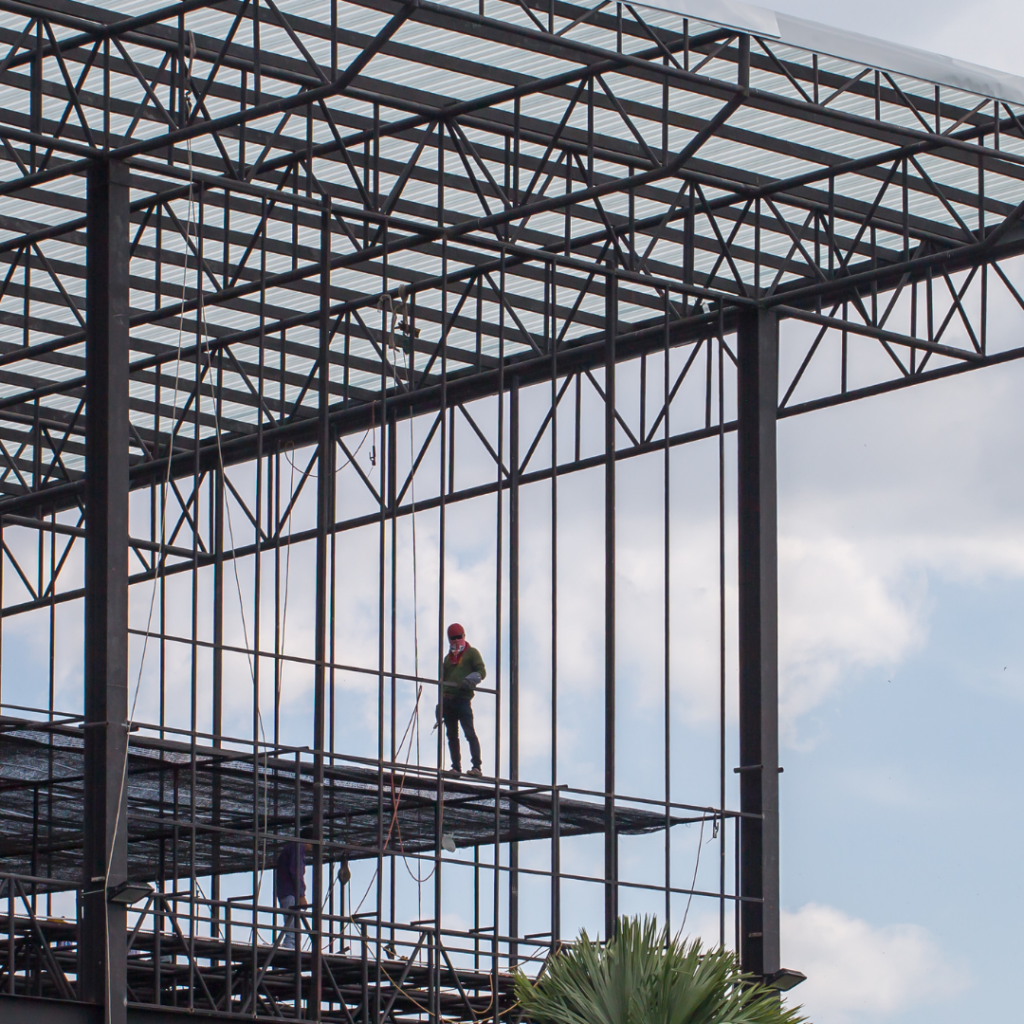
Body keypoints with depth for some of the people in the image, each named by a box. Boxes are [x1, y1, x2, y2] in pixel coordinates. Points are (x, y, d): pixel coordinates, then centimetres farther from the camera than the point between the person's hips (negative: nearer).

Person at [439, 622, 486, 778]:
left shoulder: (471, 653, 7)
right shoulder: (448, 657, 25)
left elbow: (481, 672, -3)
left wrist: (470, 681, -23)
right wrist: (440, 704, 19)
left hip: (463, 699, -7)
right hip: (447, 700, 7)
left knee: (469, 733, -14)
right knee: (452, 735, 5)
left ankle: (477, 767, -18)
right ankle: (456, 768, 7)